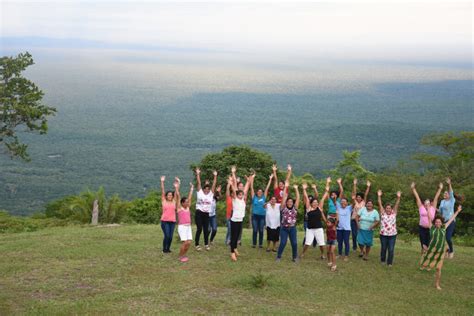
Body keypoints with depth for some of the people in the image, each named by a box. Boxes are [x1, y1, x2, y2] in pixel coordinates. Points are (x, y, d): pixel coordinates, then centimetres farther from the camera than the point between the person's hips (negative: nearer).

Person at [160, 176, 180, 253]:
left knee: (171, 236, 2)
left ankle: (168, 248, 22)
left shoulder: (174, 202, 10)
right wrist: (162, 182, -6)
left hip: (172, 221, 3)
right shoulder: (164, 201, 5)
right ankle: (164, 249, 10)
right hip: (165, 221, -3)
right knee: (167, 235, -8)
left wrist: (177, 185, -7)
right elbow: (162, 192, 0)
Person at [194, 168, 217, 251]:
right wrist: (198, 174, -9)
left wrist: (215, 176, -2)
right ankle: (197, 244, 2)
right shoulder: (200, 192, 1)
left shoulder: (211, 194, 8)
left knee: (206, 229, 6)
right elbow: (199, 183, -4)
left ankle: (206, 244, 16)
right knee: (199, 229, -5)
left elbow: (214, 184, 3)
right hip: (199, 213, -3)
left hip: (206, 214, 3)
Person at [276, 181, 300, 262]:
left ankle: (295, 257, 15)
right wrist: (285, 187, -9)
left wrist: (296, 189, -5)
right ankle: (278, 256, 9)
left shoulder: (295, 208, 5)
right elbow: (284, 197, -5)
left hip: (292, 228, 2)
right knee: (283, 243, -5)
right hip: (284, 228, -2)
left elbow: (298, 198, -1)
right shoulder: (284, 208, 1)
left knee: (294, 243, 0)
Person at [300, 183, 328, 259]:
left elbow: (323, 199, 5)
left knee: (321, 243, 4)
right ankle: (302, 254, 11)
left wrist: (327, 191, 7)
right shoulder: (309, 208, -1)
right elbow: (306, 198, -3)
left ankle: (322, 254, 24)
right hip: (310, 228, -1)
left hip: (319, 228, 2)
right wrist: (304, 189, -5)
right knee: (307, 243, -5)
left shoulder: (319, 208, 3)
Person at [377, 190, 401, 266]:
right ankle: (382, 260, 30)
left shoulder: (394, 213, 4)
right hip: (383, 234, 0)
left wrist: (398, 197, -16)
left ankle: (389, 262, 9)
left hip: (392, 235, 0)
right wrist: (379, 196, -13)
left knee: (391, 250, -1)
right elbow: (380, 204, -5)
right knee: (383, 248, 12)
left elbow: (397, 205, -5)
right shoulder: (383, 213, 2)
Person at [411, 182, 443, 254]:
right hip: (422, 228, 0)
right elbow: (417, 197, 6)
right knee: (423, 245, 4)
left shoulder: (433, 208, 7)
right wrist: (413, 188, 7)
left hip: (430, 229, 0)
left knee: (429, 245, 1)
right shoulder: (421, 208, 6)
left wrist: (440, 189, 8)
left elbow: (436, 198, 8)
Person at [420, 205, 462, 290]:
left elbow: (451, 219, 13)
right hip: (431, 250, -1)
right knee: (424, 265, 5)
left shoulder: (443, 228, 7)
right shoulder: (432, 228, 1)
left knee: (438, 268, 3)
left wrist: (458, 211, 19)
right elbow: (429, 217, -1)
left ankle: (437, 284, 17)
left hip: (440, 251, 1)